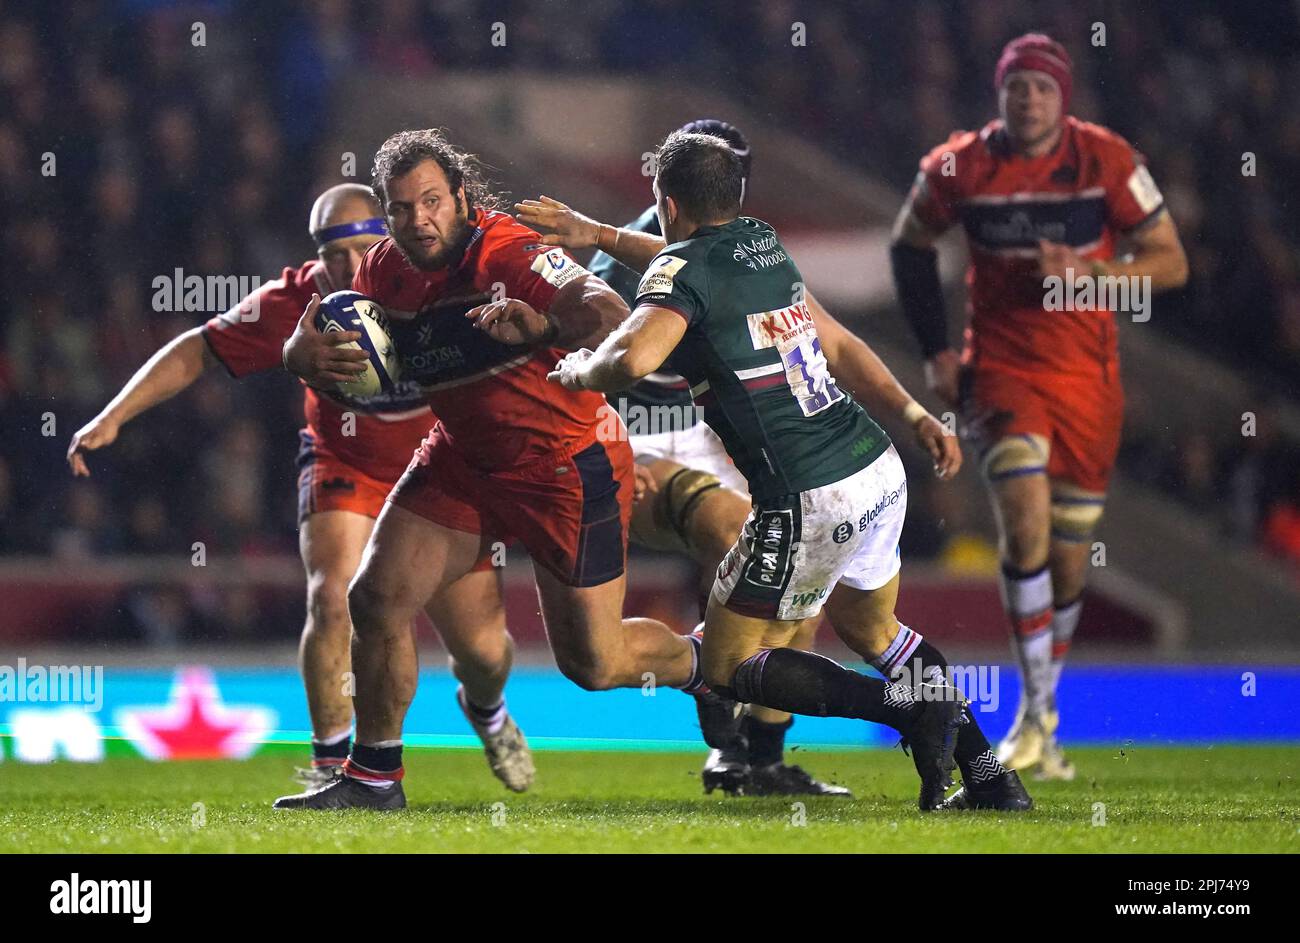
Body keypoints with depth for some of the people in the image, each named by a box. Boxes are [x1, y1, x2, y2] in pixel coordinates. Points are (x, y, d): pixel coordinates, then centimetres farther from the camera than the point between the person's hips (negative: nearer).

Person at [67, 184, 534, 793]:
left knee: (484, 651, 0)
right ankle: (331, 763, -8)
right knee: (333, 600, -26)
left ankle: (485, 710, 39)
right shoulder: (297, 302, -21)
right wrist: (112, 418, -19)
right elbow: (196, 351, -12)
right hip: (344, 466, 0)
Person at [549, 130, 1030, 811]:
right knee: (868, 627, 31)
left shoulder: (684, 266, -10)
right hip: (882, 471, 8)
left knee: (728, 664, 6)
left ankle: (910, 705, -13)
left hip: (811, 501, -8)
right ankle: (988, 774, 23)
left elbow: (633, 358, -28)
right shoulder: (763, 240, 13)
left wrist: (578, 371, -7)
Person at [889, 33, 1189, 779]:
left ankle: (1043, 706, 26)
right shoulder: (959, 168, -6)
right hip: (1001, 371, -1)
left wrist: (1091, 274, -21)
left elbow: (1171, 262, -5)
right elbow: (910, 246, 13)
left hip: (1087, 376, 1)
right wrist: (935, 347, 6)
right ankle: (1037, 715, -15)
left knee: (1070, 556, 7)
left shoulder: (1106, 160, -8)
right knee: (1027, 521, -21)